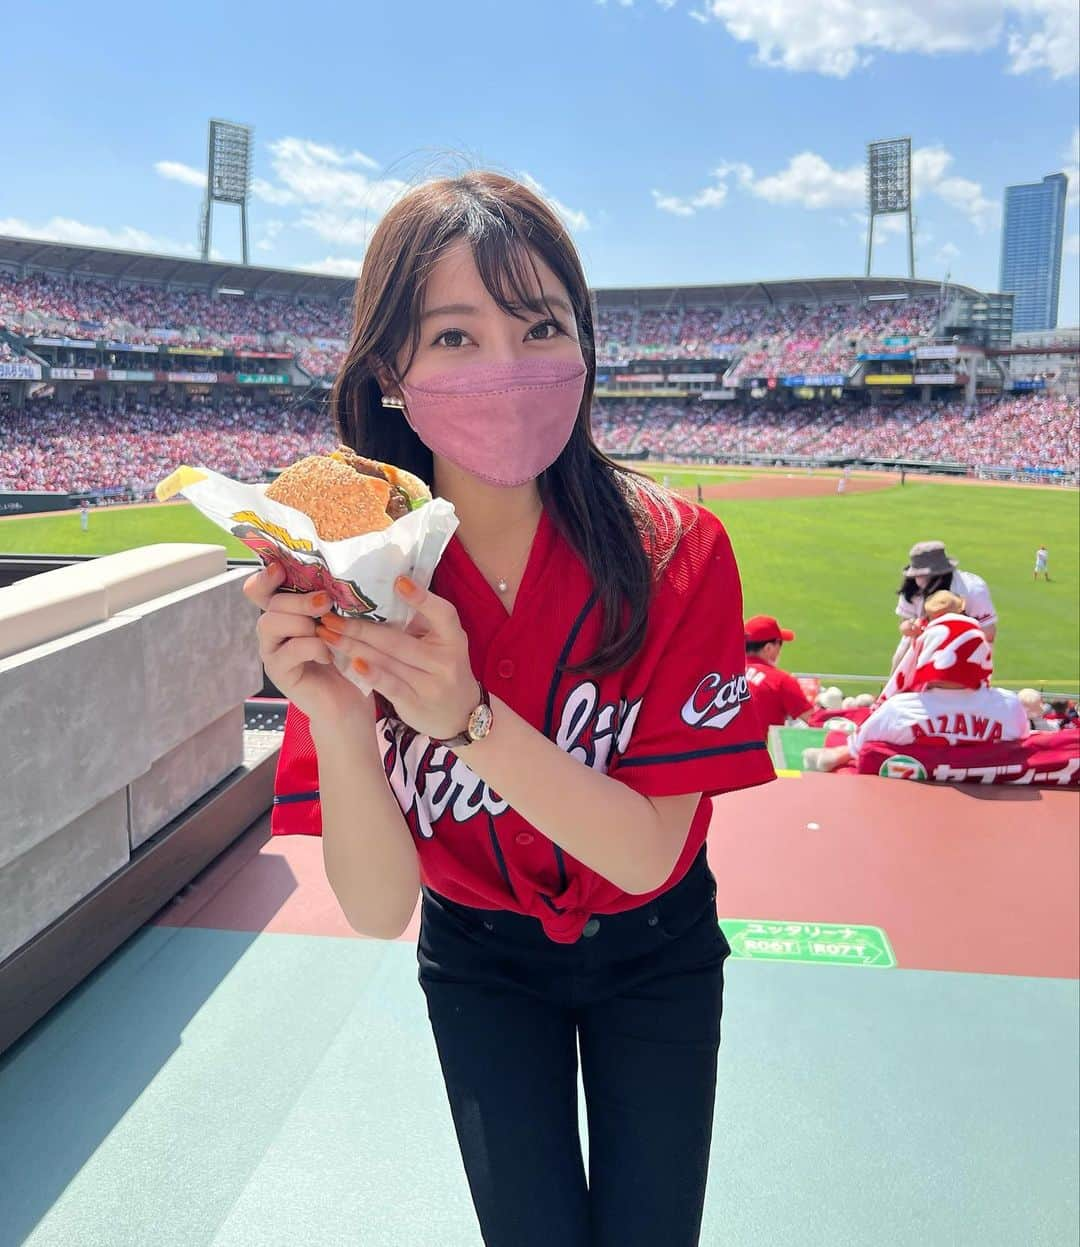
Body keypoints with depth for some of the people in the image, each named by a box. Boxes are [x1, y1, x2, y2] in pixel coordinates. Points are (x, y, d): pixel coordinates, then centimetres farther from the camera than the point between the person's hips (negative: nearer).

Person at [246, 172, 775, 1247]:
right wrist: (336, 718, -40)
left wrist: (467, 716, -40)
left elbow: (649, 854, -26)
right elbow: (380, 909, -22)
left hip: (653, 951, 0)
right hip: (480, 963, 1)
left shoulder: (674, 551, -25)